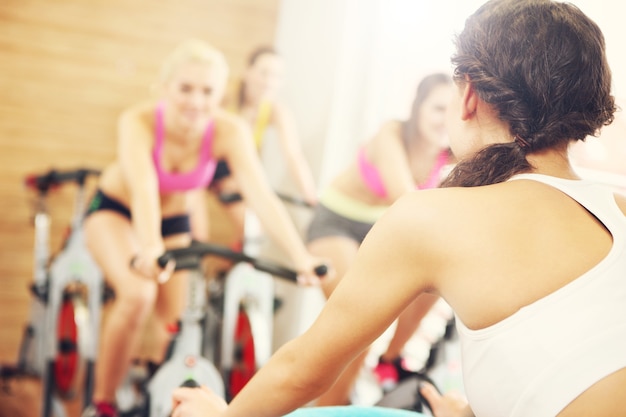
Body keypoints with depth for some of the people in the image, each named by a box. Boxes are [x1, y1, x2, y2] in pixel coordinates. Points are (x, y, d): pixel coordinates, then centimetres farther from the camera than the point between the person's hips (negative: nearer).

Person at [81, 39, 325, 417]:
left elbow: (261, 195, -37)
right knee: (139, 295, -28)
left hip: (175, 222, 3)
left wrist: (300, 256, -49)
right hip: (116, 211, -3)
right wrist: (149, 249, -64)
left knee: (177, 321, -7)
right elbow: (143, 188, -47)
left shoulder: (230, 131, -27)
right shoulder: (139, 121, -32)